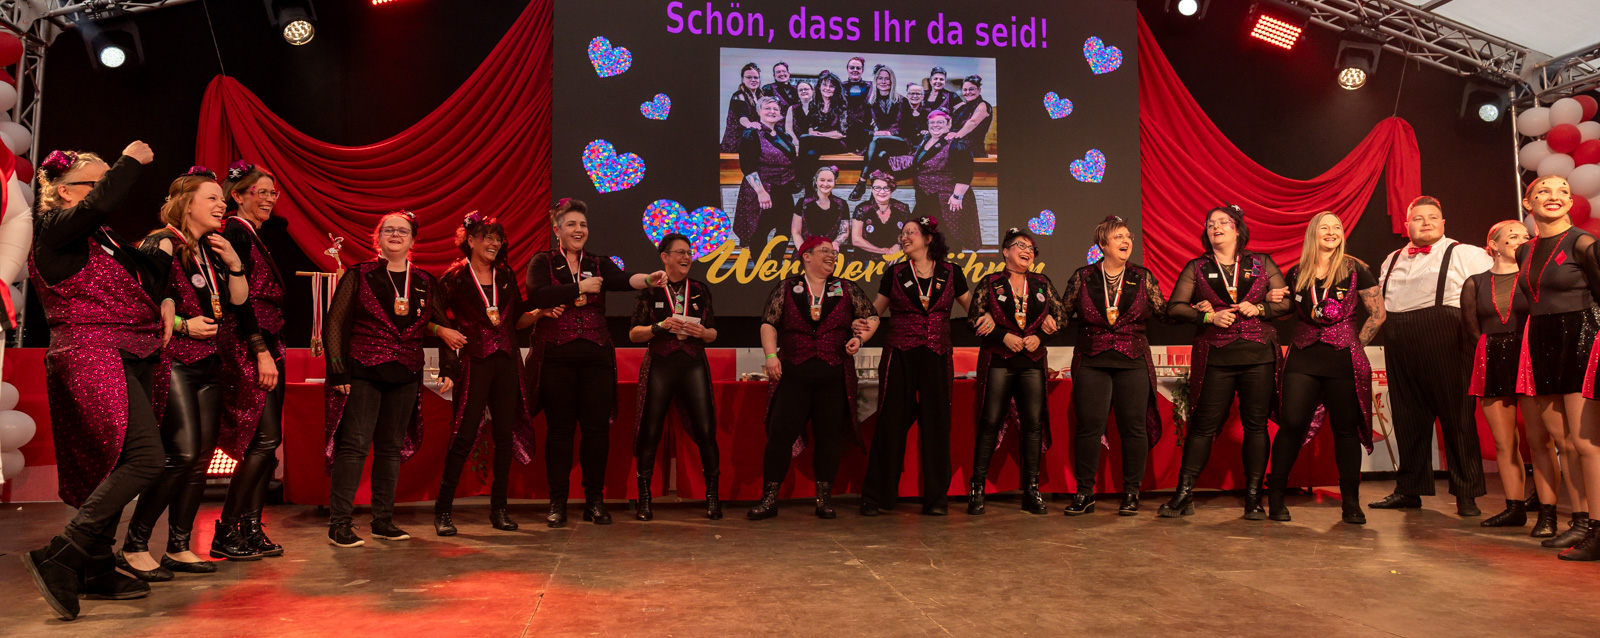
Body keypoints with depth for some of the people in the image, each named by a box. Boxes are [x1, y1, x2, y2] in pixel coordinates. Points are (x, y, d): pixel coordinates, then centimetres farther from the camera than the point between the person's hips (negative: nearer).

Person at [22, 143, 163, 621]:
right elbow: (101, 205, -25)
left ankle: (97, 571, 18)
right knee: (145, 458, -21)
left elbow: (143, 289, 24)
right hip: (93, 355, -9)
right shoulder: (54, 228, -5)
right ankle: (58, 558, -16)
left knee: (115, 467, 11)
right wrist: (131, 161, -13)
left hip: (128, 358, 9)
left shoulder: (102, 237, 20)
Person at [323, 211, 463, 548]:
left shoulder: (424, 282, 11)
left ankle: (383, 520, 18)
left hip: (406, 377, 4)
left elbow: (442, 328, 16)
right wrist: (338, 370, -8)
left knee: (392, 448, 9)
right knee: (354, 446, -7)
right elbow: (335, 323, -1)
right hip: (363, 373, -4)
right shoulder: (359, 275, 2)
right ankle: (339, 523, 0)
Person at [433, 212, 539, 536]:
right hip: (473, 363, -5)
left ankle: (498, 509, 15)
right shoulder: (454, 279, 0)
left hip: (507, 363, 5)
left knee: (505, 435, 5)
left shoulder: (506, 276, 13)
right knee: (464, 436, -6)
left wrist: (539, 313, -3)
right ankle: (443, 511, 5)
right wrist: (447, 370, -13)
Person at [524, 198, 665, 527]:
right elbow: (537, 295, -15)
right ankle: (557, 502, 11)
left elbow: (624, 280, -8)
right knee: (560, 428, 1)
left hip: (596, 355, 2)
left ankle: (595, 500, 13)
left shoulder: (598, 264, 12)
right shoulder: (543, 262, 5)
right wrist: (580, 287, -11)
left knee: (597, 427, 1)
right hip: (555, 356, -2)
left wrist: (648, 279, -29)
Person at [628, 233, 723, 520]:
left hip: (693, 366, 2)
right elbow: (634, 334, 2)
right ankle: (644, 501, 8)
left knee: (706, 431, -5)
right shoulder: (650, 290, 4)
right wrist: (660, 327, -14)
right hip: (659, 366, -2)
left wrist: (702, 332, -7)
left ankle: (712, 498, 7)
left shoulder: (701, 290, 11)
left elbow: (713, 333, 14)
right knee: (650, 433, -3)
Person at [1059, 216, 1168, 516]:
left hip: (1133, 362, 1)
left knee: (1134, 427, 1)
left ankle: (1131, 493, 13)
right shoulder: (1082, 277, 6)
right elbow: (1063, 312, 9)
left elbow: (1164, 312, 7)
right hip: (1092, 362, -1)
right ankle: (1084, 493, 8)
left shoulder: (1143, 277, 7)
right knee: (1088, 426, -2)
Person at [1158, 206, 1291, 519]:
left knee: (1256, 425, 2)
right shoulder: (1196, 268, 10)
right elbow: (1174, 307, 3)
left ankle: (1253, 498, 10)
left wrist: (1259, 309, -9)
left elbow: (1288, 301, 9)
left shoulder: (1262, 263, 12)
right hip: (1214, 356, -1)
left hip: (1258, 354, 1)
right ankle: (1183, 495, 4)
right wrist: (1209, 317, -10)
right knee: (1203, 425, -2)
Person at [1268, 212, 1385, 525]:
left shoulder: (1355, 270, 2)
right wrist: (1272, 300, 2)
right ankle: (1275, 497, 4)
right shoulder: (1296, 274, 8)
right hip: (1303, 358, 1)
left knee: (1345, 428, 3)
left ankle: (1351, 502, 14)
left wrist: (1355, 345, 1)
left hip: (1343, 359, -1)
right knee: (1291, 423, -6)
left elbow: (1378, 313, 5)